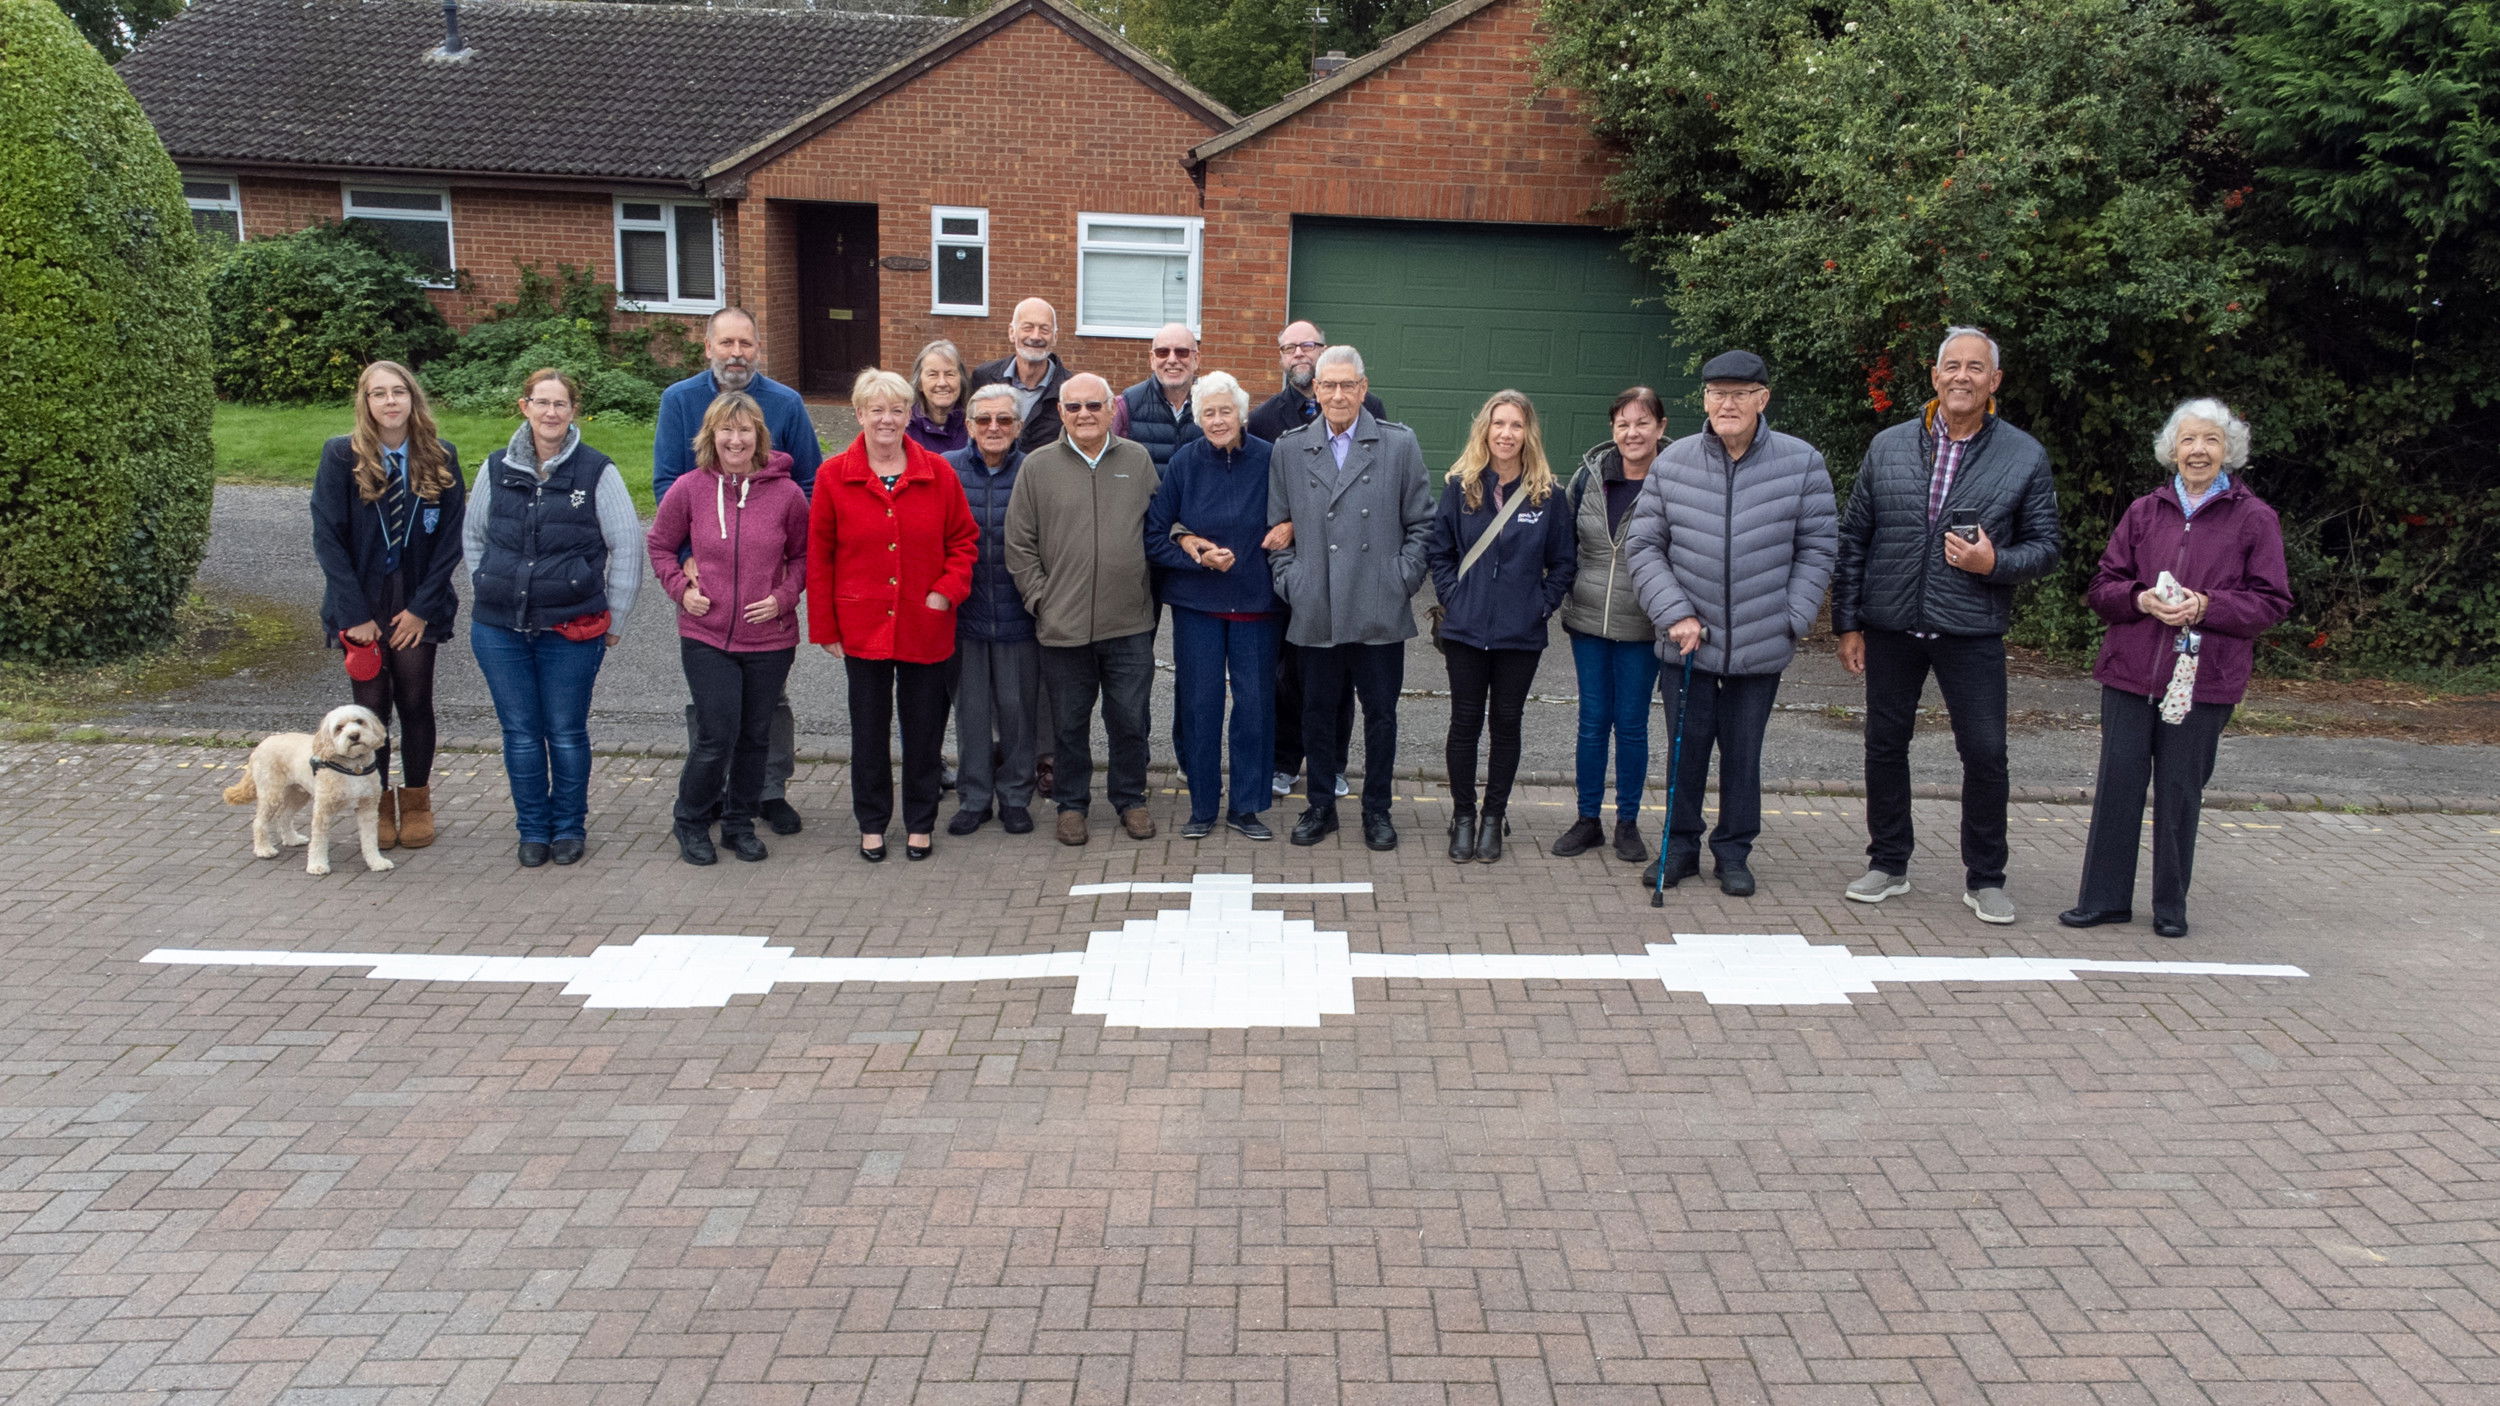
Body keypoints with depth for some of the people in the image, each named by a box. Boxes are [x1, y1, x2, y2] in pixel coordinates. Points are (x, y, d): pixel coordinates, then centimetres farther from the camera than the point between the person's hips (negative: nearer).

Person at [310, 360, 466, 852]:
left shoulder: (440, 458, -1)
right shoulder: (341, 456, -5)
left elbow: (450, 539, -1)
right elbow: (327, 538, -7)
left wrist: (422, 607, -8)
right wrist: (356, 615, -12)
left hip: (416, 606, 1)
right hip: (361, 605, -1)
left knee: (415, 704, 6)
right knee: (371, 705, 2)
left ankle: (416, 804, 21)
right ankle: (378, 807, 16)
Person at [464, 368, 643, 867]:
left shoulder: (597, 471, -4)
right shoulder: (496, 469, 6)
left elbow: (628, 546, -1)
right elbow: (472, 535, 19)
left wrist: (613, 620, 0)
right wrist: (487, 593, 12)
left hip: (571, 630, -3)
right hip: (498, 630, 3)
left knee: (567, 733, 5)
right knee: (521, 734, 8)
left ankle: (569, 828, 22)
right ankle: (533, 829, 22)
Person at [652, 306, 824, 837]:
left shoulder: (785, 403, -2)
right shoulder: (678, 400, -1)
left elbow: (811, 483, 3)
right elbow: (665, 483, -2)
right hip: (702, 569, 1)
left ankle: (772, 790, 17)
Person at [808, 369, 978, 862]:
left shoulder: (938, 473, -2)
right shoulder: (835, 475, -4)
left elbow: (964, 539, 6)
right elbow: (819, 555, 0)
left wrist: (947, 590, -8)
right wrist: (824, 627, -1)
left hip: (926, 626, 1)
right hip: (862, 626, 0)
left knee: (924, 727, 10)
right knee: (869, 727, 11)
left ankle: (920, 823, 25)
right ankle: (872, 824, 25)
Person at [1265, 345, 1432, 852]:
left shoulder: (1399, 444, 2)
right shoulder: (1289, 449, 7)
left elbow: (1421, 524, 5)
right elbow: (1278, 528, 11)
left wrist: (1403, 580, -3)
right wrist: (1288, 582, 1)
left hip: (1380, 611, -1)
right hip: (1315, 613, 1)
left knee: (1380, 712, 7)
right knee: (1317, 711, 10)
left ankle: (1376, 809, 21)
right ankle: (1321, 806, 24)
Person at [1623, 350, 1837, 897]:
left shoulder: (1802, 463, -3)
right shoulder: (1672, 463, -1)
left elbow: (1816, 550, 2)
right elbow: (1643, 545, 2)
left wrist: (1792, 619, -6)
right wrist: (1675, 614, -8)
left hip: (1761, 645, 0)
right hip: (1688, 641, 1)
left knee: (1743, 750, 10)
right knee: (1687, 746, 9)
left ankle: (1734, 850, 25)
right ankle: (1680, 845, 25)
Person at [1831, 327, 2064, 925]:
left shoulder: (2025, 457, 1)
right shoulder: (1888, 448, 5)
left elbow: (2045, 546, 4)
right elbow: (1853, 539, 7)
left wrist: (1996, 563, -17)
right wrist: (1847, 621, 3)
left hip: (1972, 630, -2)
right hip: (1890, 627, 2)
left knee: (1985, 752, -1)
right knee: (1885, 745, 10)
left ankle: (1984, 878, 14)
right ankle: (1889, 863, 25)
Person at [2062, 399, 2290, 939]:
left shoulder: (2255, 519, 2)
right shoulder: (2143, 512, 10)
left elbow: (2273, 603, 0)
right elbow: (2103, 587, 10)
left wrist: (2208, 606, -15)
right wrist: (2141, 599, -11)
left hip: (2203, 679, -2)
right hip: (2130, 671, 2)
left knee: (2180, 790, 4)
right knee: (2118, 782, 3)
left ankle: (2171, 906, 18)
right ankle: (2104, 897, 13)